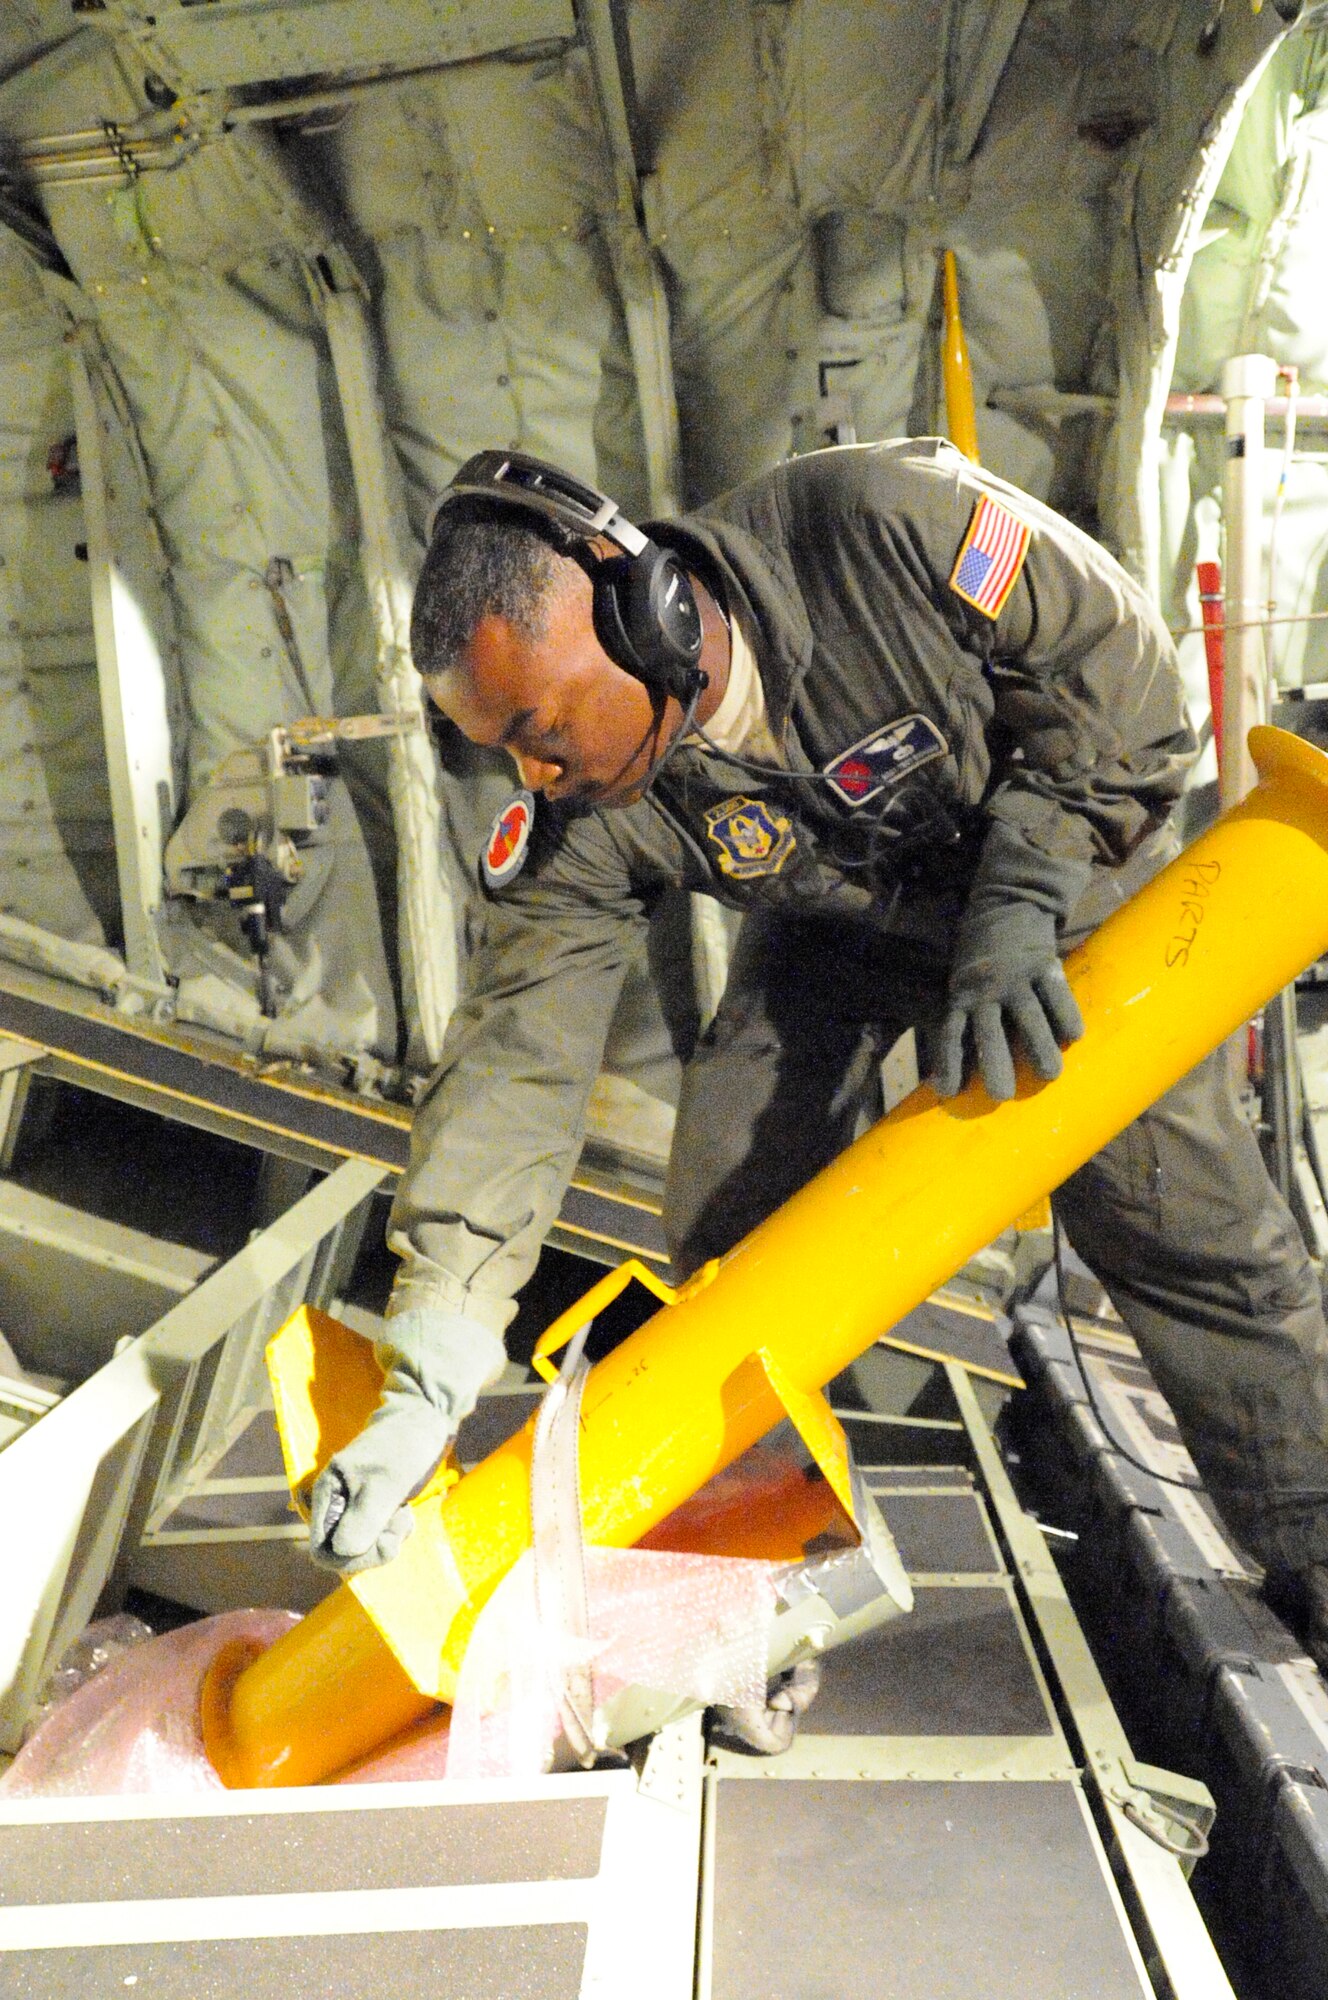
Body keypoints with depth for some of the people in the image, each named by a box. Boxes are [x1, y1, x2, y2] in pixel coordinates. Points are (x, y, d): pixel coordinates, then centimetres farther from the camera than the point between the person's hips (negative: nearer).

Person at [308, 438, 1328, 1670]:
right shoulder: (582, 829, -25)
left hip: (1069, 867, -2)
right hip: (835, 918, 3)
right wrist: (429, 1375, -33)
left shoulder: (884, 521, -36)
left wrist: (1019, 896, -32)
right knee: (726, 1224, -8)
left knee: (1187, 1226, -3)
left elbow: (1114, 660, -23)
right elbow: (515, 1058, -27)